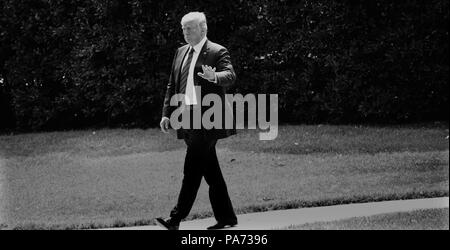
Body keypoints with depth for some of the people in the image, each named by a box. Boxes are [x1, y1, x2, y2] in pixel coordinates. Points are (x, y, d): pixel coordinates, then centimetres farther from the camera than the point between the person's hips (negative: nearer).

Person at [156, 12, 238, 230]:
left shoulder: (217, 52, -4)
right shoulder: (181, 52, 17)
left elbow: (230, 76, -18)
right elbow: (172, 85, 20)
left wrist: (214, 77, -39)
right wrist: (166, 113, 11)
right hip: (186, 119, 7)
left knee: (192, 170, -10)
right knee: (210, 171, 10)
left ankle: (176, 218, -11)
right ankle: (226, 218, 16)